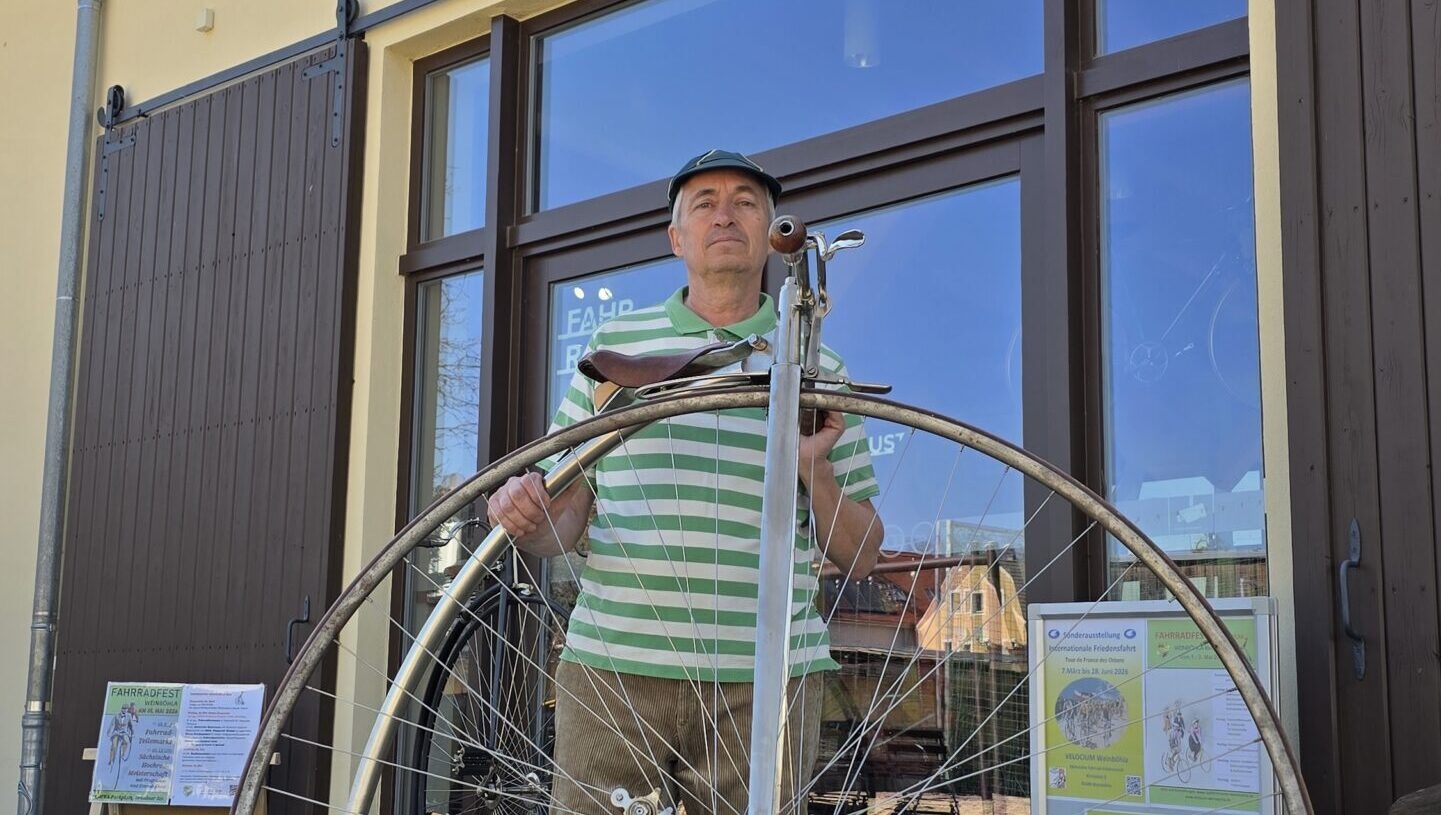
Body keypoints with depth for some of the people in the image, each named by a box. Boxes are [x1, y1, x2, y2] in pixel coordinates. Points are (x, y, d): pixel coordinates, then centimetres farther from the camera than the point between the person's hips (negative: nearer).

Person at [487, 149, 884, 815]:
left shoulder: (817, 369, 8)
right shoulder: (616, 344, 10)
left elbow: (858, 557, 8)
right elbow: (564, 520, 10)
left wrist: (812, 466, -9)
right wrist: (529, 519, -13)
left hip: (765, 687, 0)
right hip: (610, 672, 0)